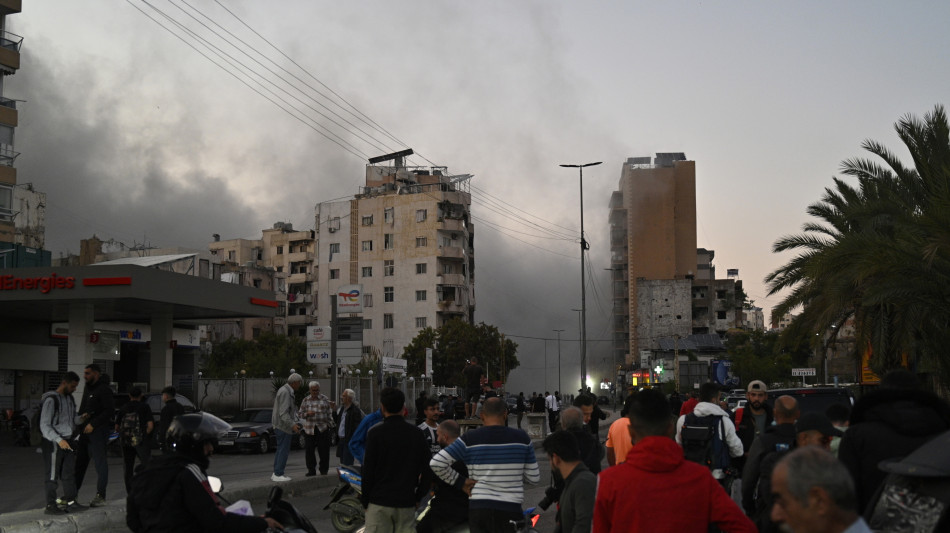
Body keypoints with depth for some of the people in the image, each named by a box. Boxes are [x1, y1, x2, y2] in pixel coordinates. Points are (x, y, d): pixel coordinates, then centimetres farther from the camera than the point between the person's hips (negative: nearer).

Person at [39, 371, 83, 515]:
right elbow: (44, 426, -17)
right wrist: (59, 440, -26)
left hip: (67, 441, 8)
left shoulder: (69, 398, 12)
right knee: (52, 475, -1)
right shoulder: (51, 400, -14)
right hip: (53, 443, -8)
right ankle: (51, 505, 7)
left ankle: (70, 502, 14)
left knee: (69, 473, 9)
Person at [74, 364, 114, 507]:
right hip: (85, 430, 9)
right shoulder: (88, 388, 17)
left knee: (100, 462, -5)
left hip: (98, 431, -9)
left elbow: (110, 411, -18)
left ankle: (100, 496, -1)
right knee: (79, 462, 11)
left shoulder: (104, 389, -11)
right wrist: (81, 417, 5)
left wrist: (93, 424, -21)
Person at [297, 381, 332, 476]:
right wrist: (307, 414, -9)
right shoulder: (305, 400, 9)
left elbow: (329, 413, 5)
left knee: (324, 450, -1)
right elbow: (299, 414, 10)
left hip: (323, 428, -1)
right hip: (309, 429, 1)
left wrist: (332, 408, -16)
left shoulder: (325, 399, 6)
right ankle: (311, 470, 12)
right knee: (309, 450, 1)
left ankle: (324, 470, 10)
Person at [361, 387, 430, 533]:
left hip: (379, 501, -3)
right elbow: (426, 468, 5)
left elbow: (368, 468, -7)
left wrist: (365, 499, 3)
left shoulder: (375, 432, -7)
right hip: (407, 502, 3)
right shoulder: (417, 434, 3)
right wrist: (418, 496, 15)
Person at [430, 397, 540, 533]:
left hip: (479, 508, 0)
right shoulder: (522, 438, -1)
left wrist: (459, 482, 3)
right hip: (511, 509, 0)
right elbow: (534, 477, 3)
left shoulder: (469, 439, -3)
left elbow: (436, 463, -7)